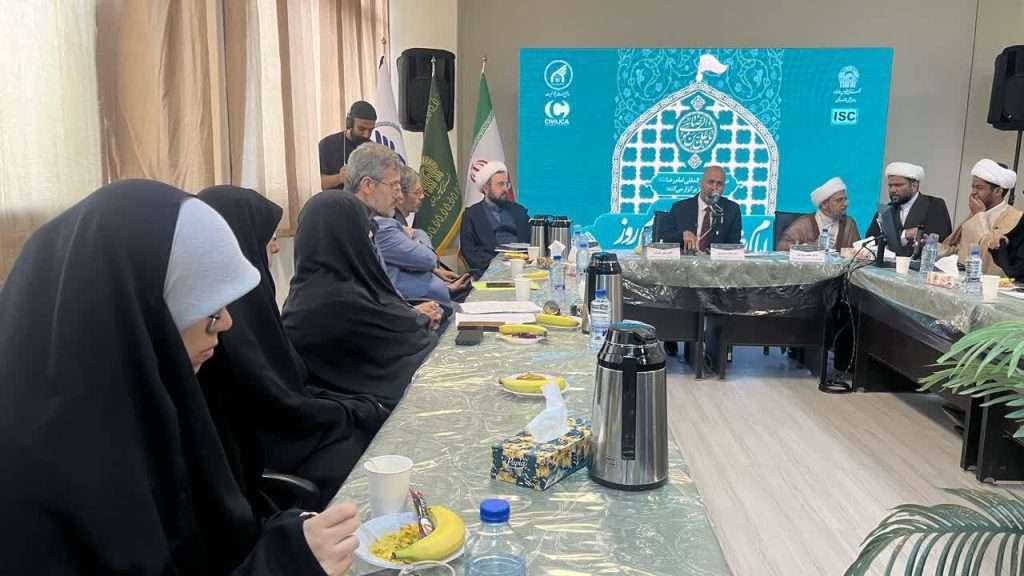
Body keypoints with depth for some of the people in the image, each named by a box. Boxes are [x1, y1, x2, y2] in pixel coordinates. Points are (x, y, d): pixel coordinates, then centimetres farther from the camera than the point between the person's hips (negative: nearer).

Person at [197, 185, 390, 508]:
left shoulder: (238, 301, 4)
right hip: (253, 460, -9)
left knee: (372, 419, 1)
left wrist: (361, 406, 2)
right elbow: (282, 411, -20)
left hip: (267, 432, 9)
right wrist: (362, 412, -7)